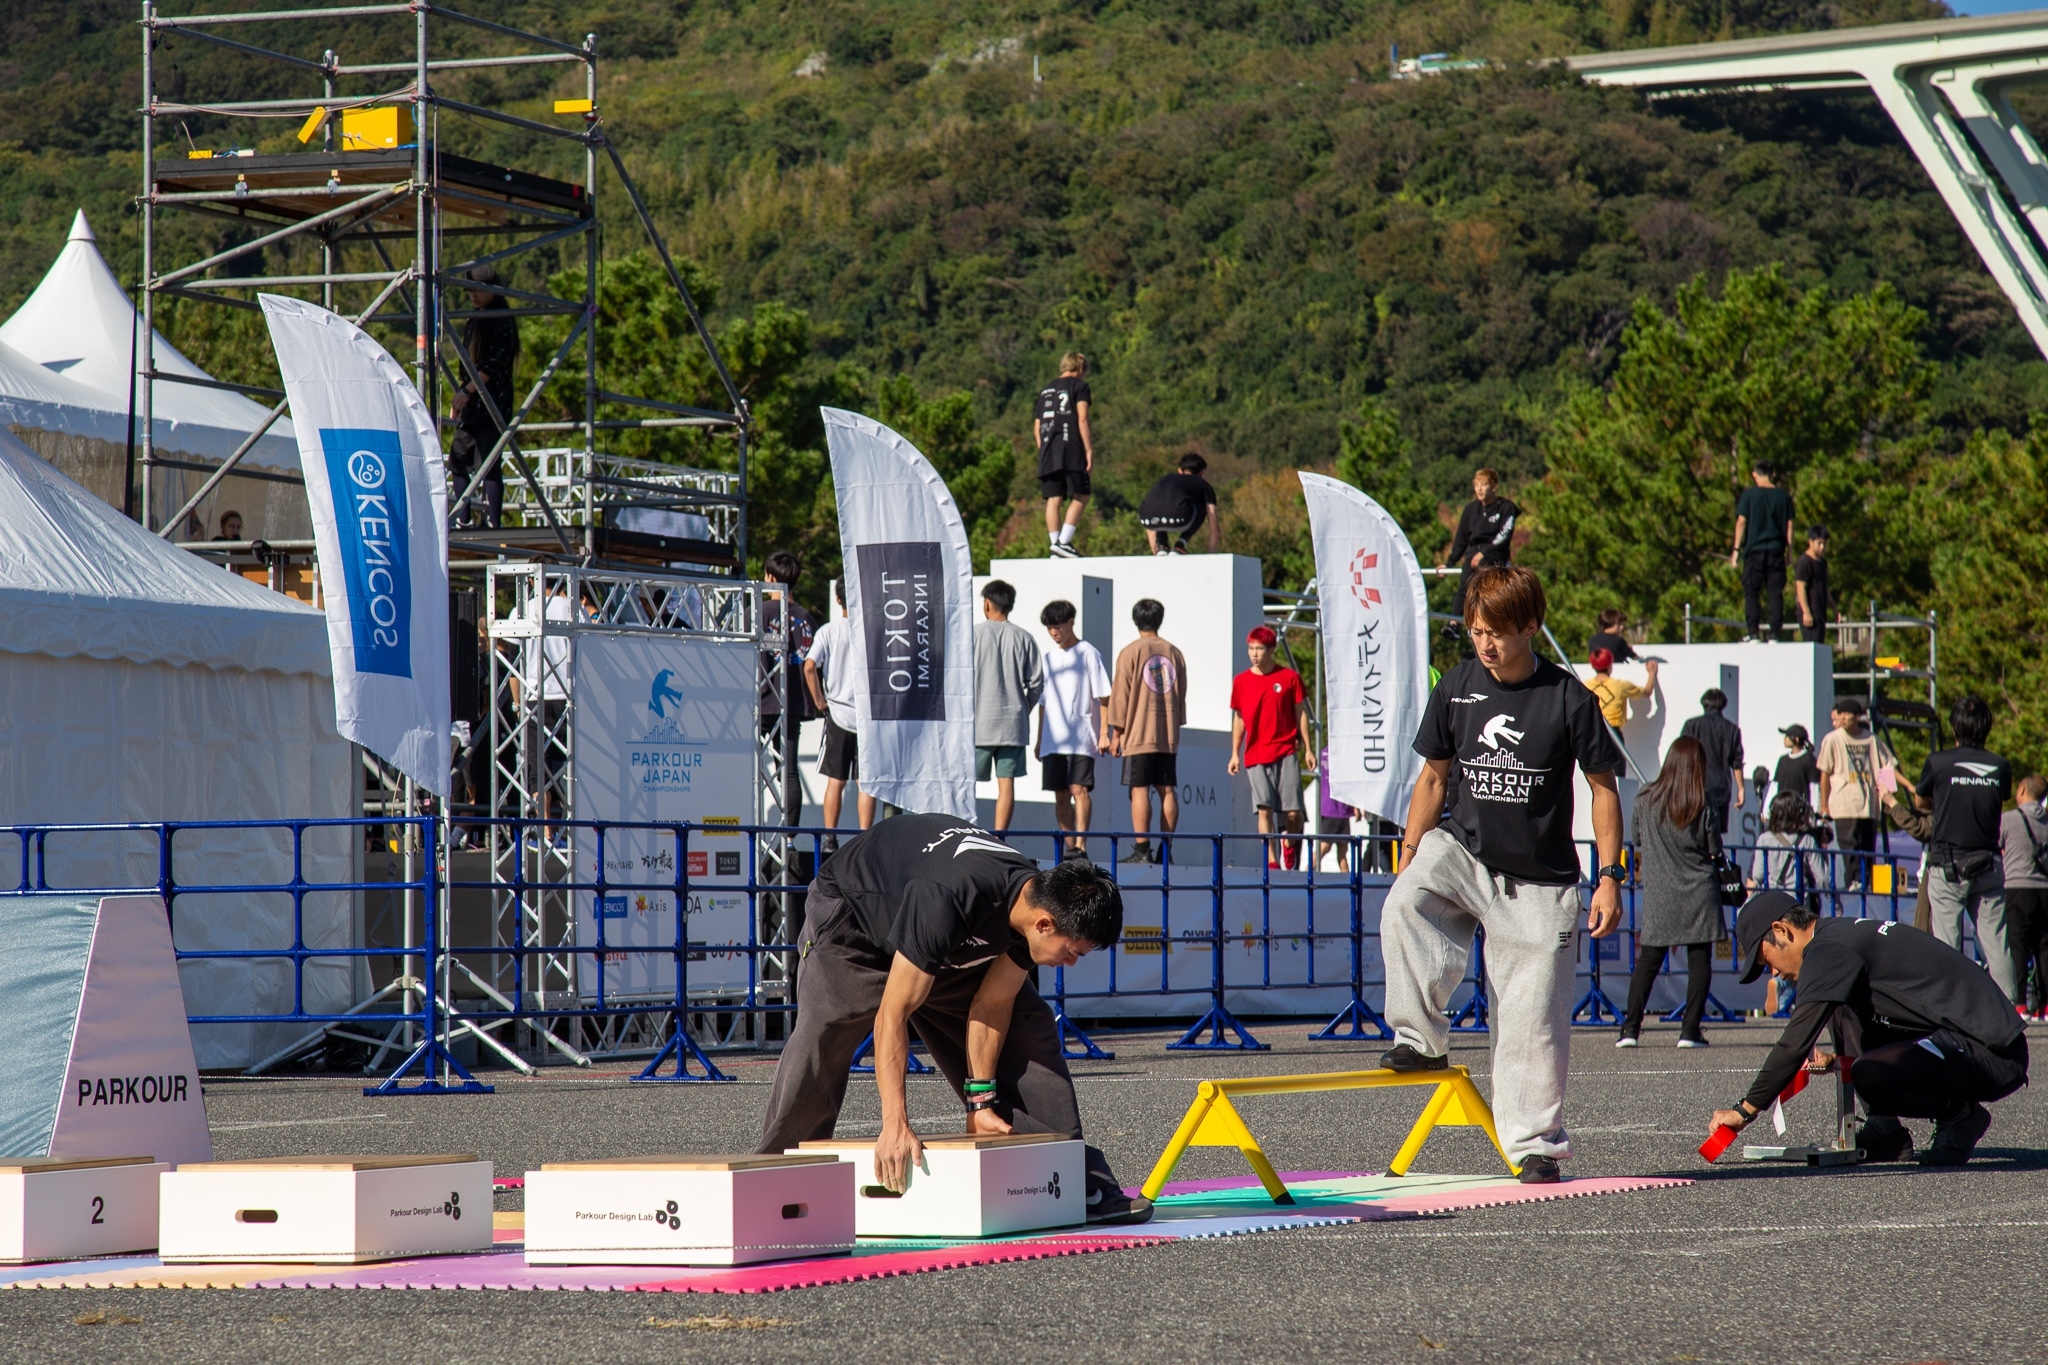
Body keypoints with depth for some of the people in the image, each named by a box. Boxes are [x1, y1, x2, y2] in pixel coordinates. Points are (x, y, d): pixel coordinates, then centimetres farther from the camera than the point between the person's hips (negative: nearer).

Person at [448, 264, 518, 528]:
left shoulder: (502, 321, -8)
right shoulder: (475, 321, 19)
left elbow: (494, 363, -17)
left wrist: (467, 391, -21)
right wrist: (460, 398, 20)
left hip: (491, 405, -9)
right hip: (470, 407, 9)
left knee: (489, 465, -12)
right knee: (458, 461, 9)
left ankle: (492, 521, -13)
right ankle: (463, 520, 13)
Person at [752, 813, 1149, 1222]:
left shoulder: (1038, 901, -23)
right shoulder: (949, 901, -45)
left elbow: (991, 1005, -12)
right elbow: (892, 1014, -42)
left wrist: (981, 1100, -14)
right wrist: (895, 1125, -45)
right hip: (851, 914, -6)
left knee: (1028, 1030, -5)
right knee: (821, 1042, -23)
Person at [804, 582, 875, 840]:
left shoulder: (828, 631, -3)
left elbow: (810, 666, -13)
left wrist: (819, 700, -3)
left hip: (838, 712, 0)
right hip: (869, 715, 0)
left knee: (836, 780, 8)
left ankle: (830, 838, 6)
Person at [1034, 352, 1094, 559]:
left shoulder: (1045, 391, 23)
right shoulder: (1079, 386, 5)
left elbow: (1037, 428, 22)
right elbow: (1082, 420, -6)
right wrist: (1089, 450, -7)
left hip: (1047, 452, 6)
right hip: (1071, 451, -6)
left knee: (1053, 499, 3)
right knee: (1079, 497, -4)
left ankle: (1055, 543, -2)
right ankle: (1064, 542, -16)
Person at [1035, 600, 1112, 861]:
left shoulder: (1088, 653, -1)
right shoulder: (1049, 657, 16)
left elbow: (1103, 696, -4)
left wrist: (1104, 733, -11)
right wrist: (1039, 739, 17)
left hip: (1082, 738, -6)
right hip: (1053, 740, 6)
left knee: (1079, 788, -15)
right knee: (1060, 794, 5)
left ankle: (1081, 845, -20)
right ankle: (1067, 846, 9)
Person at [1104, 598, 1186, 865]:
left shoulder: (1131, 652, -4)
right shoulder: (1174, 653, 9)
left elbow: (1120, 696, -4)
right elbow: (1182, 695, 15)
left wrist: (1116, 733, 1)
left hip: (1138, 734, -5)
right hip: (1169, 736, 5)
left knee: (1140, 790, -7)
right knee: (1167, 791, 5)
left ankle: (1142, 849, -12)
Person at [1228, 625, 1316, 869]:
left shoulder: (1289, 678, 2)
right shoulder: (1241, 682, 6)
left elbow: (1301, 714, 6)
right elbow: (1238, 719, 13)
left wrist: (1308, 749, 4)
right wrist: (1235, 754, 10)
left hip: (1286, 752, -1)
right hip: (1256, 755, 1)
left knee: (1292, 812, -4)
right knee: (1264, 809, -8)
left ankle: (1290, 843, 25)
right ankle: (1271, 860, -7)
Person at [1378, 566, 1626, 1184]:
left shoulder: (1568, 698, -10)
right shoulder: (1456, 688, -1)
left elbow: (1603, 788, -2)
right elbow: (1434, 776, 11)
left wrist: (1609, 877, -6)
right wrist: (1409, 853, 7)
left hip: (1538, 882, -2)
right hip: (1460, 849, 2)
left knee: (1534, 1018, -1)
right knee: (1404, 906, -30)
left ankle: (1537, 1145, 11)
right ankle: (1421, 1038, -18)